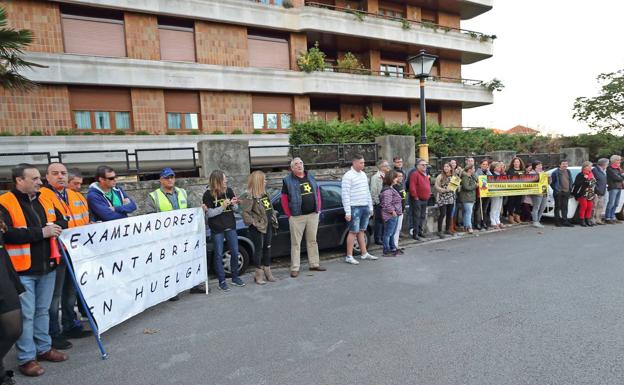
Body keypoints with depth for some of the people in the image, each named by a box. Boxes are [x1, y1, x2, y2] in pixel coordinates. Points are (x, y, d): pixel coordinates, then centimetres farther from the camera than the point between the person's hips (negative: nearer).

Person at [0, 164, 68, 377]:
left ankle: (44, 348, 31)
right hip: (22, 270, -6)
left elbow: (61, 222, 18)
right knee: (26, 315, 2)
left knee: (43, 310, 17)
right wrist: (41, 232, -20)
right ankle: (26, 358, 15)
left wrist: (55, 228, -5)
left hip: (47, 267, 6)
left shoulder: (44, 202, 10)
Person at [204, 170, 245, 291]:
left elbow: (235, 209, 9)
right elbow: (209, 213, -11)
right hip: (217, 229, -4)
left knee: (235, 252, 8)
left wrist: (233, 204, -14)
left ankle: (235, 277, 24)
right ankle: (222, 281, 13)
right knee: (219, 255, 3)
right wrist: (223, 206, -22)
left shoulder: (229, 191, 2)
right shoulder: (208, 195, -9)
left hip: (230, 227, 4)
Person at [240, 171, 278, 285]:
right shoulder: (249, 196, -15)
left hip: (268, 225, 8)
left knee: (267, 248, 14)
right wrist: (254, 223, -19)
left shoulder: (264, 193, 11)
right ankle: (259, 274, 12)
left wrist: (274, 218, 11)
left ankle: (267, 272, 26)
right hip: (258, 228, -8)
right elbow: (245, 212, -20)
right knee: (259, 249, 1)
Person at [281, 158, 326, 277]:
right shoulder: (287, 180, -1)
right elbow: (284, 198, -3)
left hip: (313, 214, 5)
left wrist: (318, 208, 9)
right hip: (297, 216, -4)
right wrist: (289, 214, -7)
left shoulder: (310, 177, 13)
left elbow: (317, 192, 17)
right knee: (296, 242, 0)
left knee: (312, 240, 13)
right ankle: (294, 268, 6)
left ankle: (314, 264, 24)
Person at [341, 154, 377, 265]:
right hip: (355, 207, -7)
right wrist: (347, 212, -19)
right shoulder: (348, 176, -11)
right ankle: (349, 257, 3)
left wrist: (370, 207, 17)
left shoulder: (363, 174, 14)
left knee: (361, 231, 14)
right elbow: (345, 195, -15)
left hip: (365, 207, 7)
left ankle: (364, 253, 22)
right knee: (353, 232, -4)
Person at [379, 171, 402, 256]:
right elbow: (386, 204, -26)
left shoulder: (391, 189, 15)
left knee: (392, 233, 20)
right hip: (390, 216, -11)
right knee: (388, 233, -2)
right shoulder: (387, 190, -20)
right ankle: (386, 251, 6)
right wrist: (392, 211, -18)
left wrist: (398, 212, 16)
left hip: (395, 215, 11)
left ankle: (393, 248, 31)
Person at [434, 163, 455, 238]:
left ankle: (447, 230, 22)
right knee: (442, 214, -8)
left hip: (451, 198, 5)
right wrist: (445, 190, -18)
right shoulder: (440, 176, -5)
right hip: (442, 198, -5)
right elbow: (436, 186, -8)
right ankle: (439, 231, -1)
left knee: (449, 215, 9)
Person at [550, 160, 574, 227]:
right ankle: (557, 221, 5)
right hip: (558, 192, -6)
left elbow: (570, 181, 22)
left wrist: (570, 188, 12)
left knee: (565, 207, 7)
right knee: (558, 207, -1)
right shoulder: (555, 172, -5)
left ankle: (565, 221, 11)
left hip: (566, 192, 6)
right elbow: (552, 182, -3)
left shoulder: (568, 172, 15)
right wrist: (556, 189, -6)